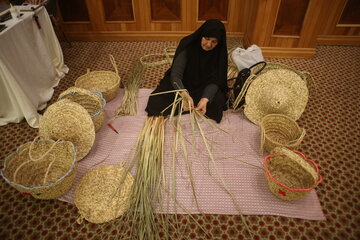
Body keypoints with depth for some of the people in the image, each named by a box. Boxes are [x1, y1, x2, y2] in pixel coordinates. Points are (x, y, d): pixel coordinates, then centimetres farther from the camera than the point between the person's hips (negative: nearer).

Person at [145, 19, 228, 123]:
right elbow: (176, 74, -29)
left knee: (216, 101, -29)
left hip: (204, 87, 1)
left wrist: (205, 99, -40)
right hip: (183, 83, -1)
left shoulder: (219, 52, -17)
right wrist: (184, 94, -50)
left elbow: (214, 81, -19)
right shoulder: (187, 45, -24)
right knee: (157, 99, -22)